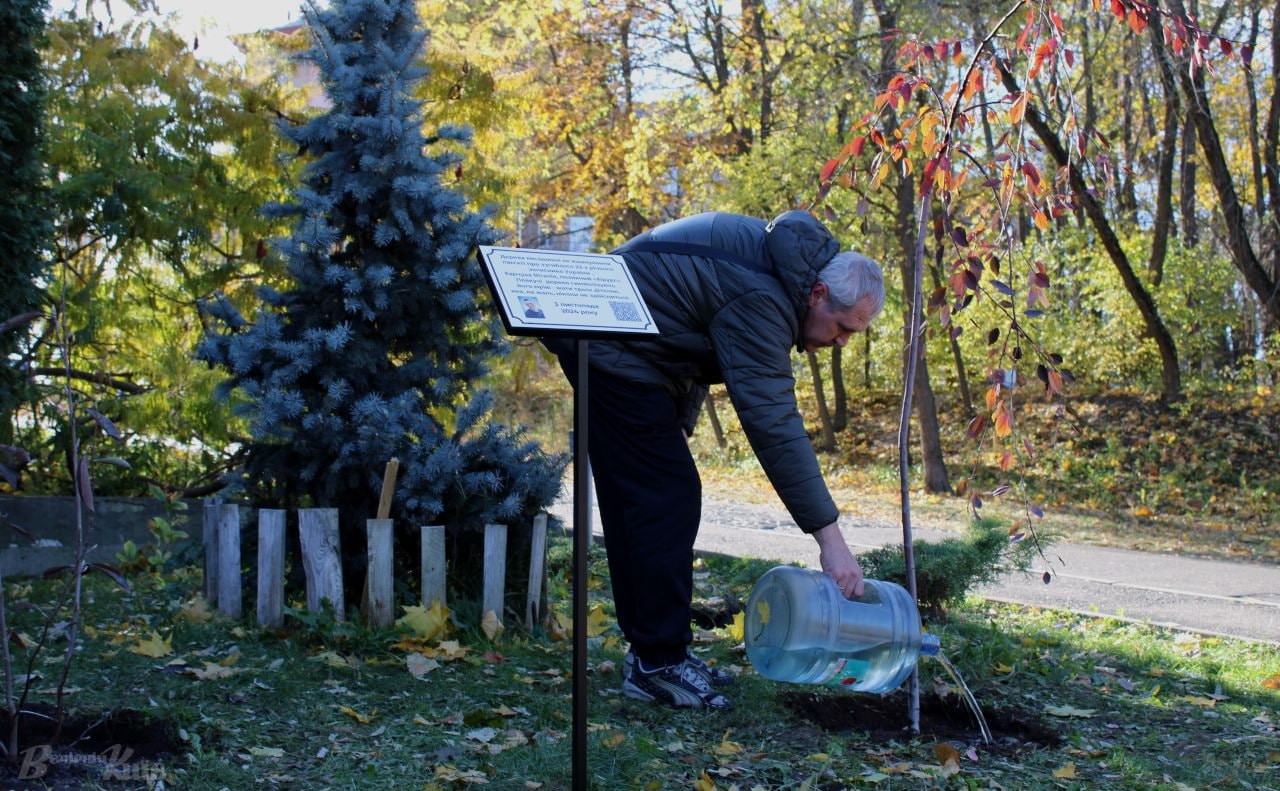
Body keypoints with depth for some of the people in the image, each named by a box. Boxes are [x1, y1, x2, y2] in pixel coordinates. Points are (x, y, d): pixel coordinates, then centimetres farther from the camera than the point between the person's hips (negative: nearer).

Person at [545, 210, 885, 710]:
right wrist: (829, 536, -32)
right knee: (668, 500, -10)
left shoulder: (778, 261, 5)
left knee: (635, 503, 12)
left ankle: (650, 651, 19)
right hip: (613, 353, -11)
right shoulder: (759, 299, -26)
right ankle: (658, 664, -4)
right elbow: (774, 423, -32)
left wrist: (677, 417, 12)